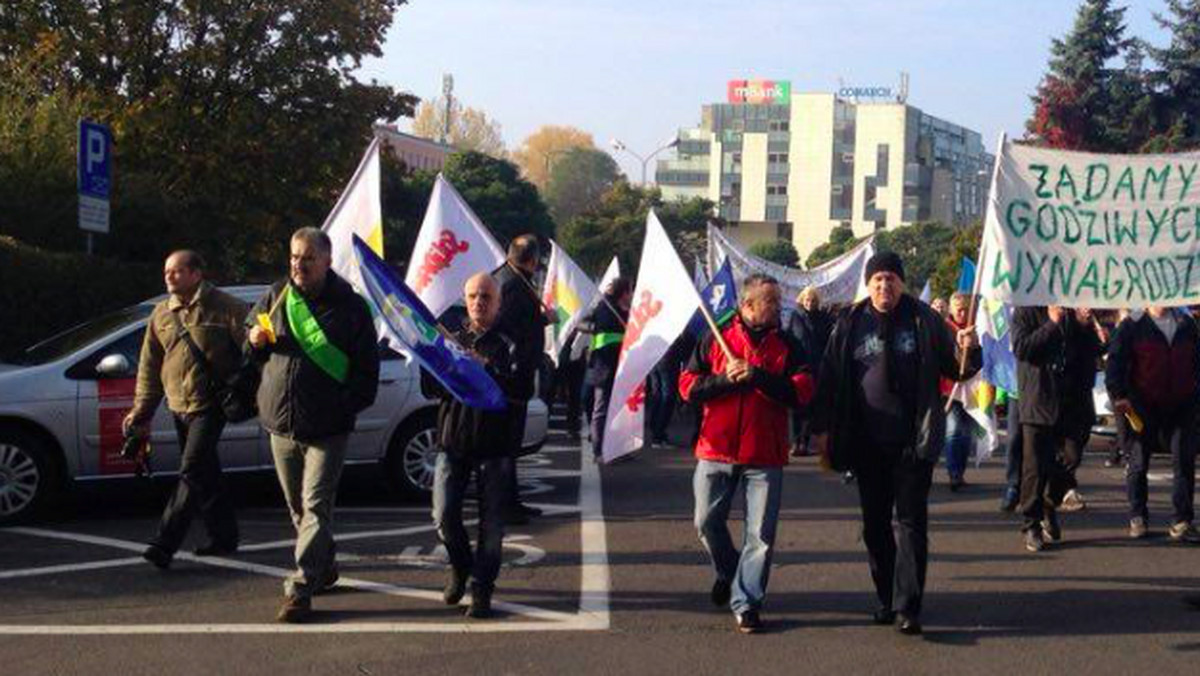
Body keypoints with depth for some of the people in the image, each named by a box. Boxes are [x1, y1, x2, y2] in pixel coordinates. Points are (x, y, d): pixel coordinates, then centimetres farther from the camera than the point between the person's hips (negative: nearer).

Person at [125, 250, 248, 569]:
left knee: (192, 472, -12)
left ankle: (165, 543, -12)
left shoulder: (225, 308, -8)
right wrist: (142, 411, 12)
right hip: (179, 407, 7)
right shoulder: (161, 314, 11)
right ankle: (224, 537, 26)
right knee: (206, 474, 14)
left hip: (210, 406, -7)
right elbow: (149, 366, 15)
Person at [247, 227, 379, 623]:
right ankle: (323, 567, 33)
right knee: (297, 507, 15)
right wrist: (255, 342, -2)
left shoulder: (350, 307, -3)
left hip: (327, 427, -5)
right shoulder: (276, 297, 7)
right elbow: (248, 333, 21)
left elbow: (367, 367, 1)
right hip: (281, 423, 5)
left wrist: (349, 405, -8)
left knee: (315, 507, -8)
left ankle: (301, 589, -7)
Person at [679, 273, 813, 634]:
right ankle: (728, 573, 35)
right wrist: (724, 380, -15)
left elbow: (802, 391, -10)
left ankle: (746, 603, 8)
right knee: (707, 521, 8)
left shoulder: (786, 345, 3)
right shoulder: (715, 340, 4)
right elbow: (687, 386, -1)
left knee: (761, 534, -1)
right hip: (717, 449, 1)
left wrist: (757, 376, -17)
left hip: (765, 455, -1)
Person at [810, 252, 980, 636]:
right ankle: (887, 599, 23)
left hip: (913, 441, -2)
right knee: (875, 525, 10)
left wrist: (967, 351, -17)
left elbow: (955, 369, 5)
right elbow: (829, 378, 6)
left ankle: (907, 606, -4)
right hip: (867, 443, 3)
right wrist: (821, 429, 1)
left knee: (912, 522, -4)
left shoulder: (923, 320, 1)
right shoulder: (851, 325, 5)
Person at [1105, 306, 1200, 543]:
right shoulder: (1133, 326, -2)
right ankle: (1138, 517, 21)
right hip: (1142, 408, -2)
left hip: (1181, 406, 3)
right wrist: (1119, 395, -14)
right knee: (1138, 463, 7)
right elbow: (1115, 361, -5)